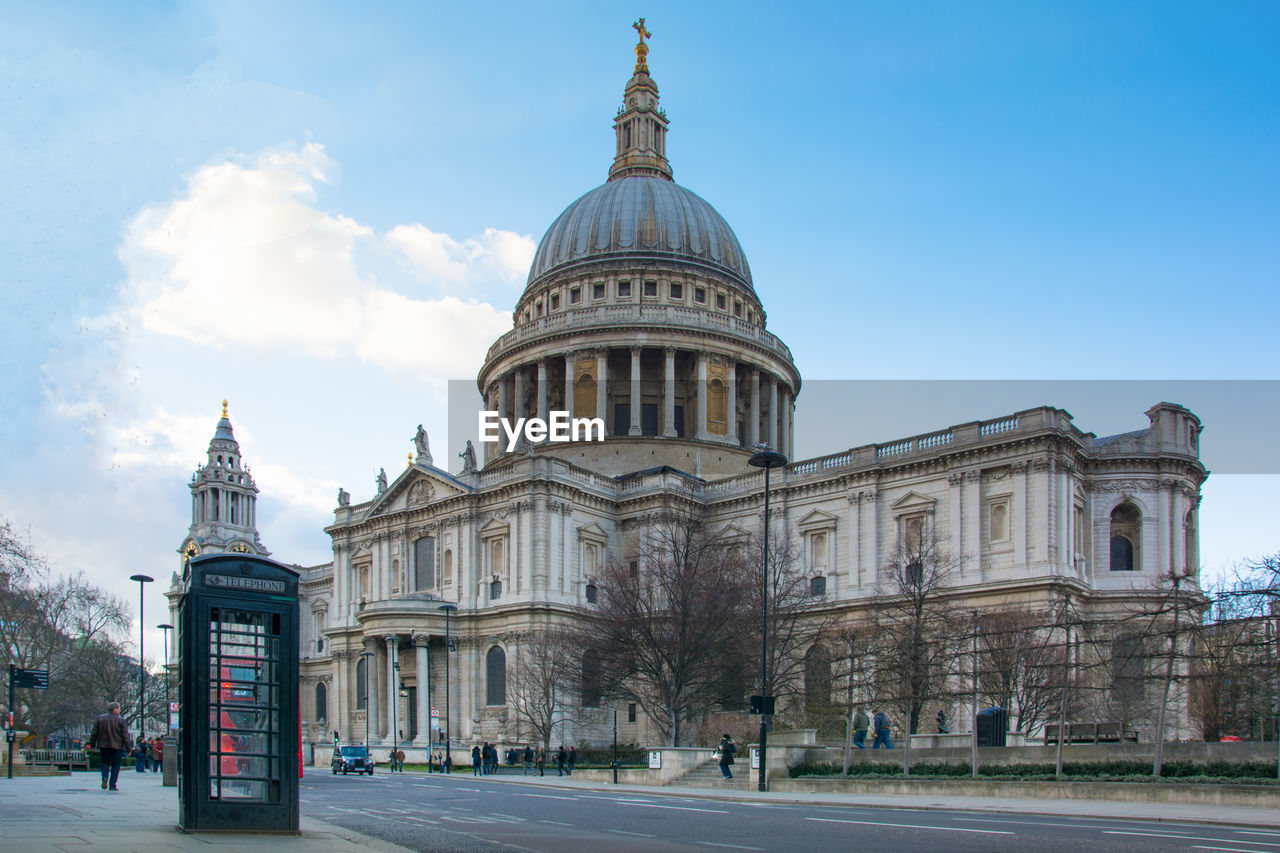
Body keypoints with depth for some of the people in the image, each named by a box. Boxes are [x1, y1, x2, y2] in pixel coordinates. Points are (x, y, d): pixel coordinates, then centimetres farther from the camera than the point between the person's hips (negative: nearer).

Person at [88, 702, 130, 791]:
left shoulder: (100, 718, 3)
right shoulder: (120, 720, -4)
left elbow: (94, 733, 5)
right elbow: (125, 735, -6)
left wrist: (92, 744, 13)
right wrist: (128, 747, -1)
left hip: (103, 746, 2)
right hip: (117, 746, -2)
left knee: (104, 763, 16)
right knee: (115, 766, 7)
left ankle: (105, 778, -10)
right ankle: (112, 785, 3)